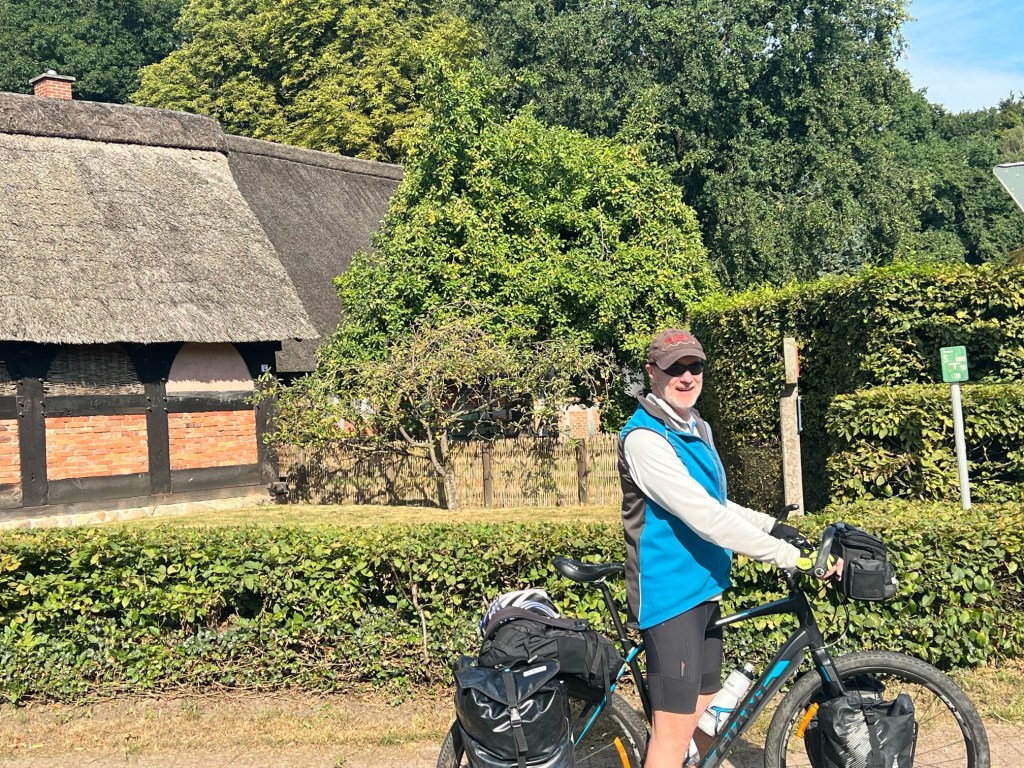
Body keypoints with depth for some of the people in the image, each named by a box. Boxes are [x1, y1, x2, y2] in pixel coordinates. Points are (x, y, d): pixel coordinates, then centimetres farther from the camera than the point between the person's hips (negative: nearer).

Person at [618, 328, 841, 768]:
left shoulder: (698, 429, 10)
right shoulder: (644, 438, -19)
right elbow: (704, 518, -26)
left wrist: (771, 525, 8)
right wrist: (792, 557, -25)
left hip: (704, 588, 9)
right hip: (670, 595, -9)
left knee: (706, 711, 17)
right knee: (675, 728, -5)